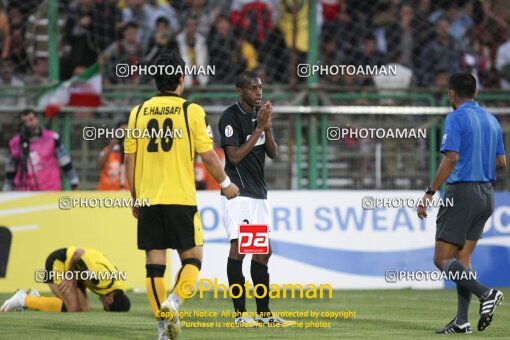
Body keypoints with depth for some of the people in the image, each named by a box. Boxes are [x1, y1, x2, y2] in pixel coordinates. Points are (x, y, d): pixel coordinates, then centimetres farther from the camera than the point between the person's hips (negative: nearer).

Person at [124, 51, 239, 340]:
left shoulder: (139, 112, 7)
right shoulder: (191, 111, -4)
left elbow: (129, 158, 9)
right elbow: (208, 155, -3)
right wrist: (226, 184, 13)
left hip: (148, 199, 3)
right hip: (181, 198, -3)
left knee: (155, 262, 5)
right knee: (192, 257, 7)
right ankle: (173, 302, -17)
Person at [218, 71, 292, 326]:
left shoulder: (259, 113, 12)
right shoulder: (230, 117, -11)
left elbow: (272, 153, 10)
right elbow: (235, 157, -17)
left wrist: (267, 128, -7)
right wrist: (258, 129, -18)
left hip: (258, 192, 8)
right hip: (238, 192, -8)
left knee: (263, 252, 8)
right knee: (238, 248, -11)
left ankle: (264, 312, 13)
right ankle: (240, 313, -11)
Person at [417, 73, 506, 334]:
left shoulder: (456, 118, -10)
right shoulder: (491, 120, 13)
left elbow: (452, 158, -20)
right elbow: (501, 162, 16)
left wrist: (429, 193, -18)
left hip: (462, 192, -8)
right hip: (487, 193, 8)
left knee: (443, 260, -4)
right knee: (462, 258, 11)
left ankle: (485, 293, -23)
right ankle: (461, 321, 4)